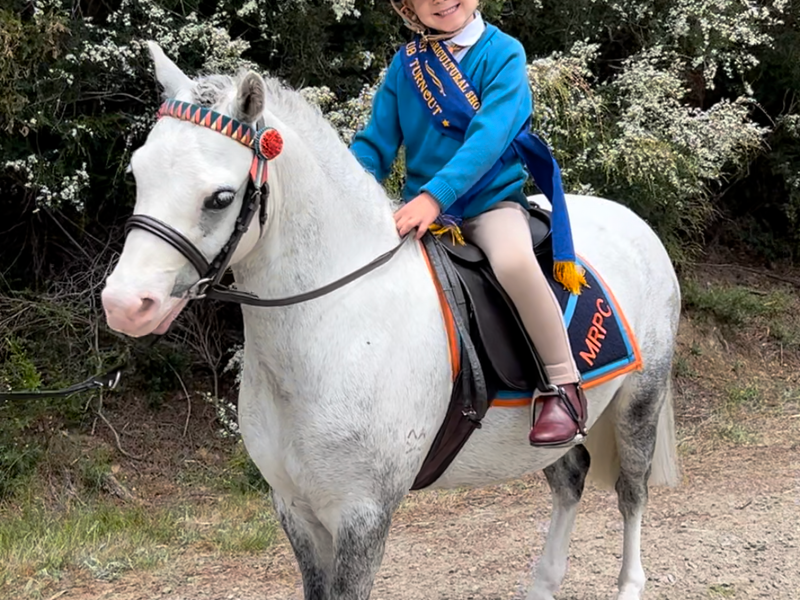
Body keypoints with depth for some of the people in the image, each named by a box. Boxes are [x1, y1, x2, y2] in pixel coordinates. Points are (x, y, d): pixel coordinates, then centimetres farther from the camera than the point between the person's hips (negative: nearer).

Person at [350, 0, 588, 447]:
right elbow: (375, 144, 6)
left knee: (514, 260, -36)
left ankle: (564, 384, -19)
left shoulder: (502, 53, -7)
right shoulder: (405, 64, 6)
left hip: (492, 200, -5)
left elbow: (489, 136, -20)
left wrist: (434, 194, -33)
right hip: (422, 210, 5)